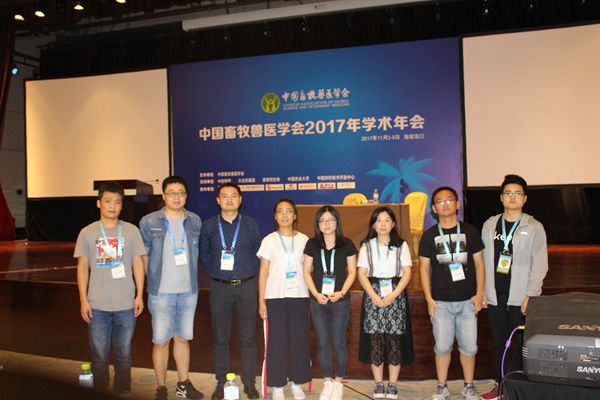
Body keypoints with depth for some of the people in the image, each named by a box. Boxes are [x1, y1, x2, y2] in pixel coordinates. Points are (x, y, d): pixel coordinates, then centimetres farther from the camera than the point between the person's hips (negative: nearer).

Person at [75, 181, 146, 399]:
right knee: (99, 354, 8)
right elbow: (82, 267, 5)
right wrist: (83, 299, -1)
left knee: (124, 353, 10)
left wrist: (140, 295, 1)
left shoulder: (131, 231, 3)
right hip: (97, 305, 0)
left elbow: (137, 263, 5)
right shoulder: (87, 232, 3)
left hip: (126, 304, 0)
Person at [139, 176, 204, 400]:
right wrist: (153, 280, 3)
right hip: (161, 291, -3)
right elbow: (143, 255, 4)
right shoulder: (149, 222, -4)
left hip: (188, 291, 3)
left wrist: (190, 278, 9)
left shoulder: (195, 221, 5)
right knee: (161, 341, 4)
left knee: (182, 338, 14)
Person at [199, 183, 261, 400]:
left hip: (246, 286, 0)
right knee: (220, 338, 7)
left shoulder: (251, 224, 4)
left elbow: (258, 252, 11)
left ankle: (249, 382, 17)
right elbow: (203, 254, 12)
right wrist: (215, 272, 5)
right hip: (220, 287, 0)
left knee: (248, 337, 4)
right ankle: (221, 382, 21)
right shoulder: (209, 226, 4)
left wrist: (249, 271, 5)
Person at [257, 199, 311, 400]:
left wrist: (314, 294, 0)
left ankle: (297, 382, 19)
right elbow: (263, 272, 2)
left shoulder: (303, 240, 6)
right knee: (277, 341, 1)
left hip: (299, 296, 1)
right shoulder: (269, 240, 2)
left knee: (299, 340, 4)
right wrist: (261, 301, -2)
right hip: (275, 297, -1)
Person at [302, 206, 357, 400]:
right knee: (323, 343, 8)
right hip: (318, 301, 2)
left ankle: (338, 382, 19)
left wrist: (341, 292, -10)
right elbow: (307, 271, 5)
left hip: (340, 301, -2)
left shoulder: (346, 244, -1)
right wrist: (316, 294, -7)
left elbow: (352, 271, 3)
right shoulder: (312, 244, 3)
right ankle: (327, 381, 22)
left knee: (338, 342, 3)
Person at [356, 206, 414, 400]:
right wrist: (375, 297, -12)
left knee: (395, 340, -2)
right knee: (375, 340, -1)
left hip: (396, 296, 0)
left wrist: (392, 296, -12)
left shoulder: (401, 245, 6)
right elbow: (362, 274, 1)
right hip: (373, 296, 0)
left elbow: (407, 274, 0)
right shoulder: (366, 246, 7)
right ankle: (378, 384, 12)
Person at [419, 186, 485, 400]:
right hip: (441, 302, 0)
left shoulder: (469, 231, 4)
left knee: (469, 346, 6)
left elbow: (479, 264, 6)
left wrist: (479, 294, -1)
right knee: (442, 346, 7)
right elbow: (424, 268, 4)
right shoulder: (429, 235, 3)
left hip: (467, 301, 0)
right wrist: (429, 298, -2)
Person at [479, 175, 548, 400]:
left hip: (521, 298, -3)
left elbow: (540, 265, -5)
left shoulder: (534, 227, -1)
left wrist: (530, 295, -11)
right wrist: (483, 292, 7)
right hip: (495, 297, 3)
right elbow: (484, 261, 10)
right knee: (499, 344, 11)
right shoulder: (490, 225, 8)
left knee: (525, 344, 2)